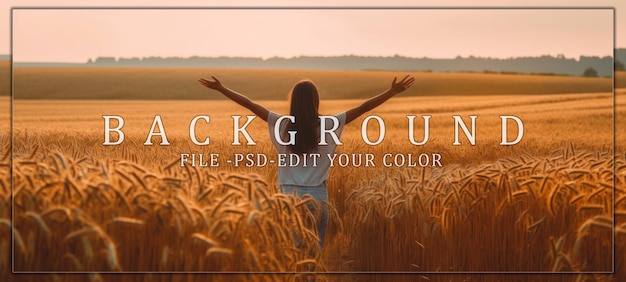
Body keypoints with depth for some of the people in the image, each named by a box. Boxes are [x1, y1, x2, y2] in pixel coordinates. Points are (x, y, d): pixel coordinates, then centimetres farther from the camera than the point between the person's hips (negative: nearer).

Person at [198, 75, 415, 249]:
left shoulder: (282, 124, -3)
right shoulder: (329, 124, -5)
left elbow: (249, 104, 2)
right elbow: (363, 108, -2)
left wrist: (220, 88, 10)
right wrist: (393, 91, 3)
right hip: (317, 197, 0)